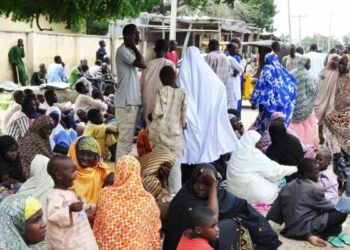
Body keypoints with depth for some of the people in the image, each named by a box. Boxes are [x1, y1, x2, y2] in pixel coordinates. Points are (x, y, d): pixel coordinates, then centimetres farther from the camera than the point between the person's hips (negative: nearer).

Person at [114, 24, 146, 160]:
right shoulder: (123, 50, -11)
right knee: (125, 138, -8)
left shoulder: (129, 51, 19)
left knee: (128, 138, 13)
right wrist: (134, 46, -12)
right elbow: (142, 64, -21)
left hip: (132, 100, 10)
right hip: (126, 101, -10)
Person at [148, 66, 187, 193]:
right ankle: (175, 192, 3)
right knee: (176, 165, 5)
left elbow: (158, 112, -13)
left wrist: (151, 116, 8)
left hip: (161, 131, -1)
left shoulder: (162, 90, -7)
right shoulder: (182, 92, 0)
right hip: (176, 133, 1)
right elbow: (184, 113, 2)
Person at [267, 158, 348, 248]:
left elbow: (274, 212, 6)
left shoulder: (286, 188, 7)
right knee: (342, 213, -2)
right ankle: (311, 235, -4)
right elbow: (327, 206, 4)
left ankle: (308, 235, 4)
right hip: (304, 228, -7)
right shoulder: (314, 188, -11)